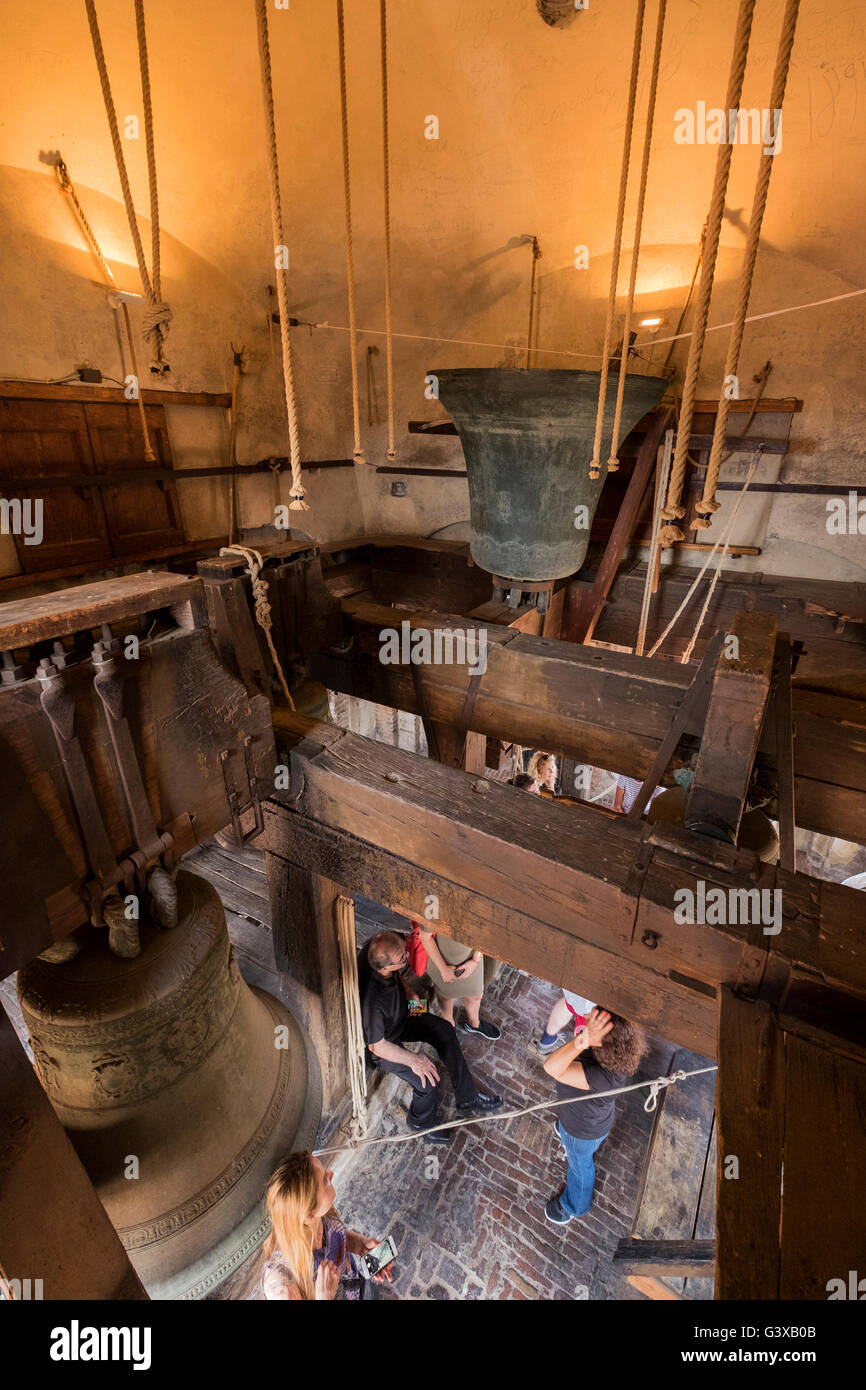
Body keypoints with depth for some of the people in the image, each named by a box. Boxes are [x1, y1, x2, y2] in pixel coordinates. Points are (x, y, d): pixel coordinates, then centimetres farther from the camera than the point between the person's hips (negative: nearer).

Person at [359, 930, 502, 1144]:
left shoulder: (380, 950, -27)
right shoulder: (370, 999, -45)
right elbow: (376, 1045, -28)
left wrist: (408, 990, -10)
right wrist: (413, 1059, -23)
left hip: (401, 1015, 7)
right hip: (383, 1041, -7)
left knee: (445, 1031, 7)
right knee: (428, 1081, -13)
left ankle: (467, 1099, 26)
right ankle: (423, 1122, 22)